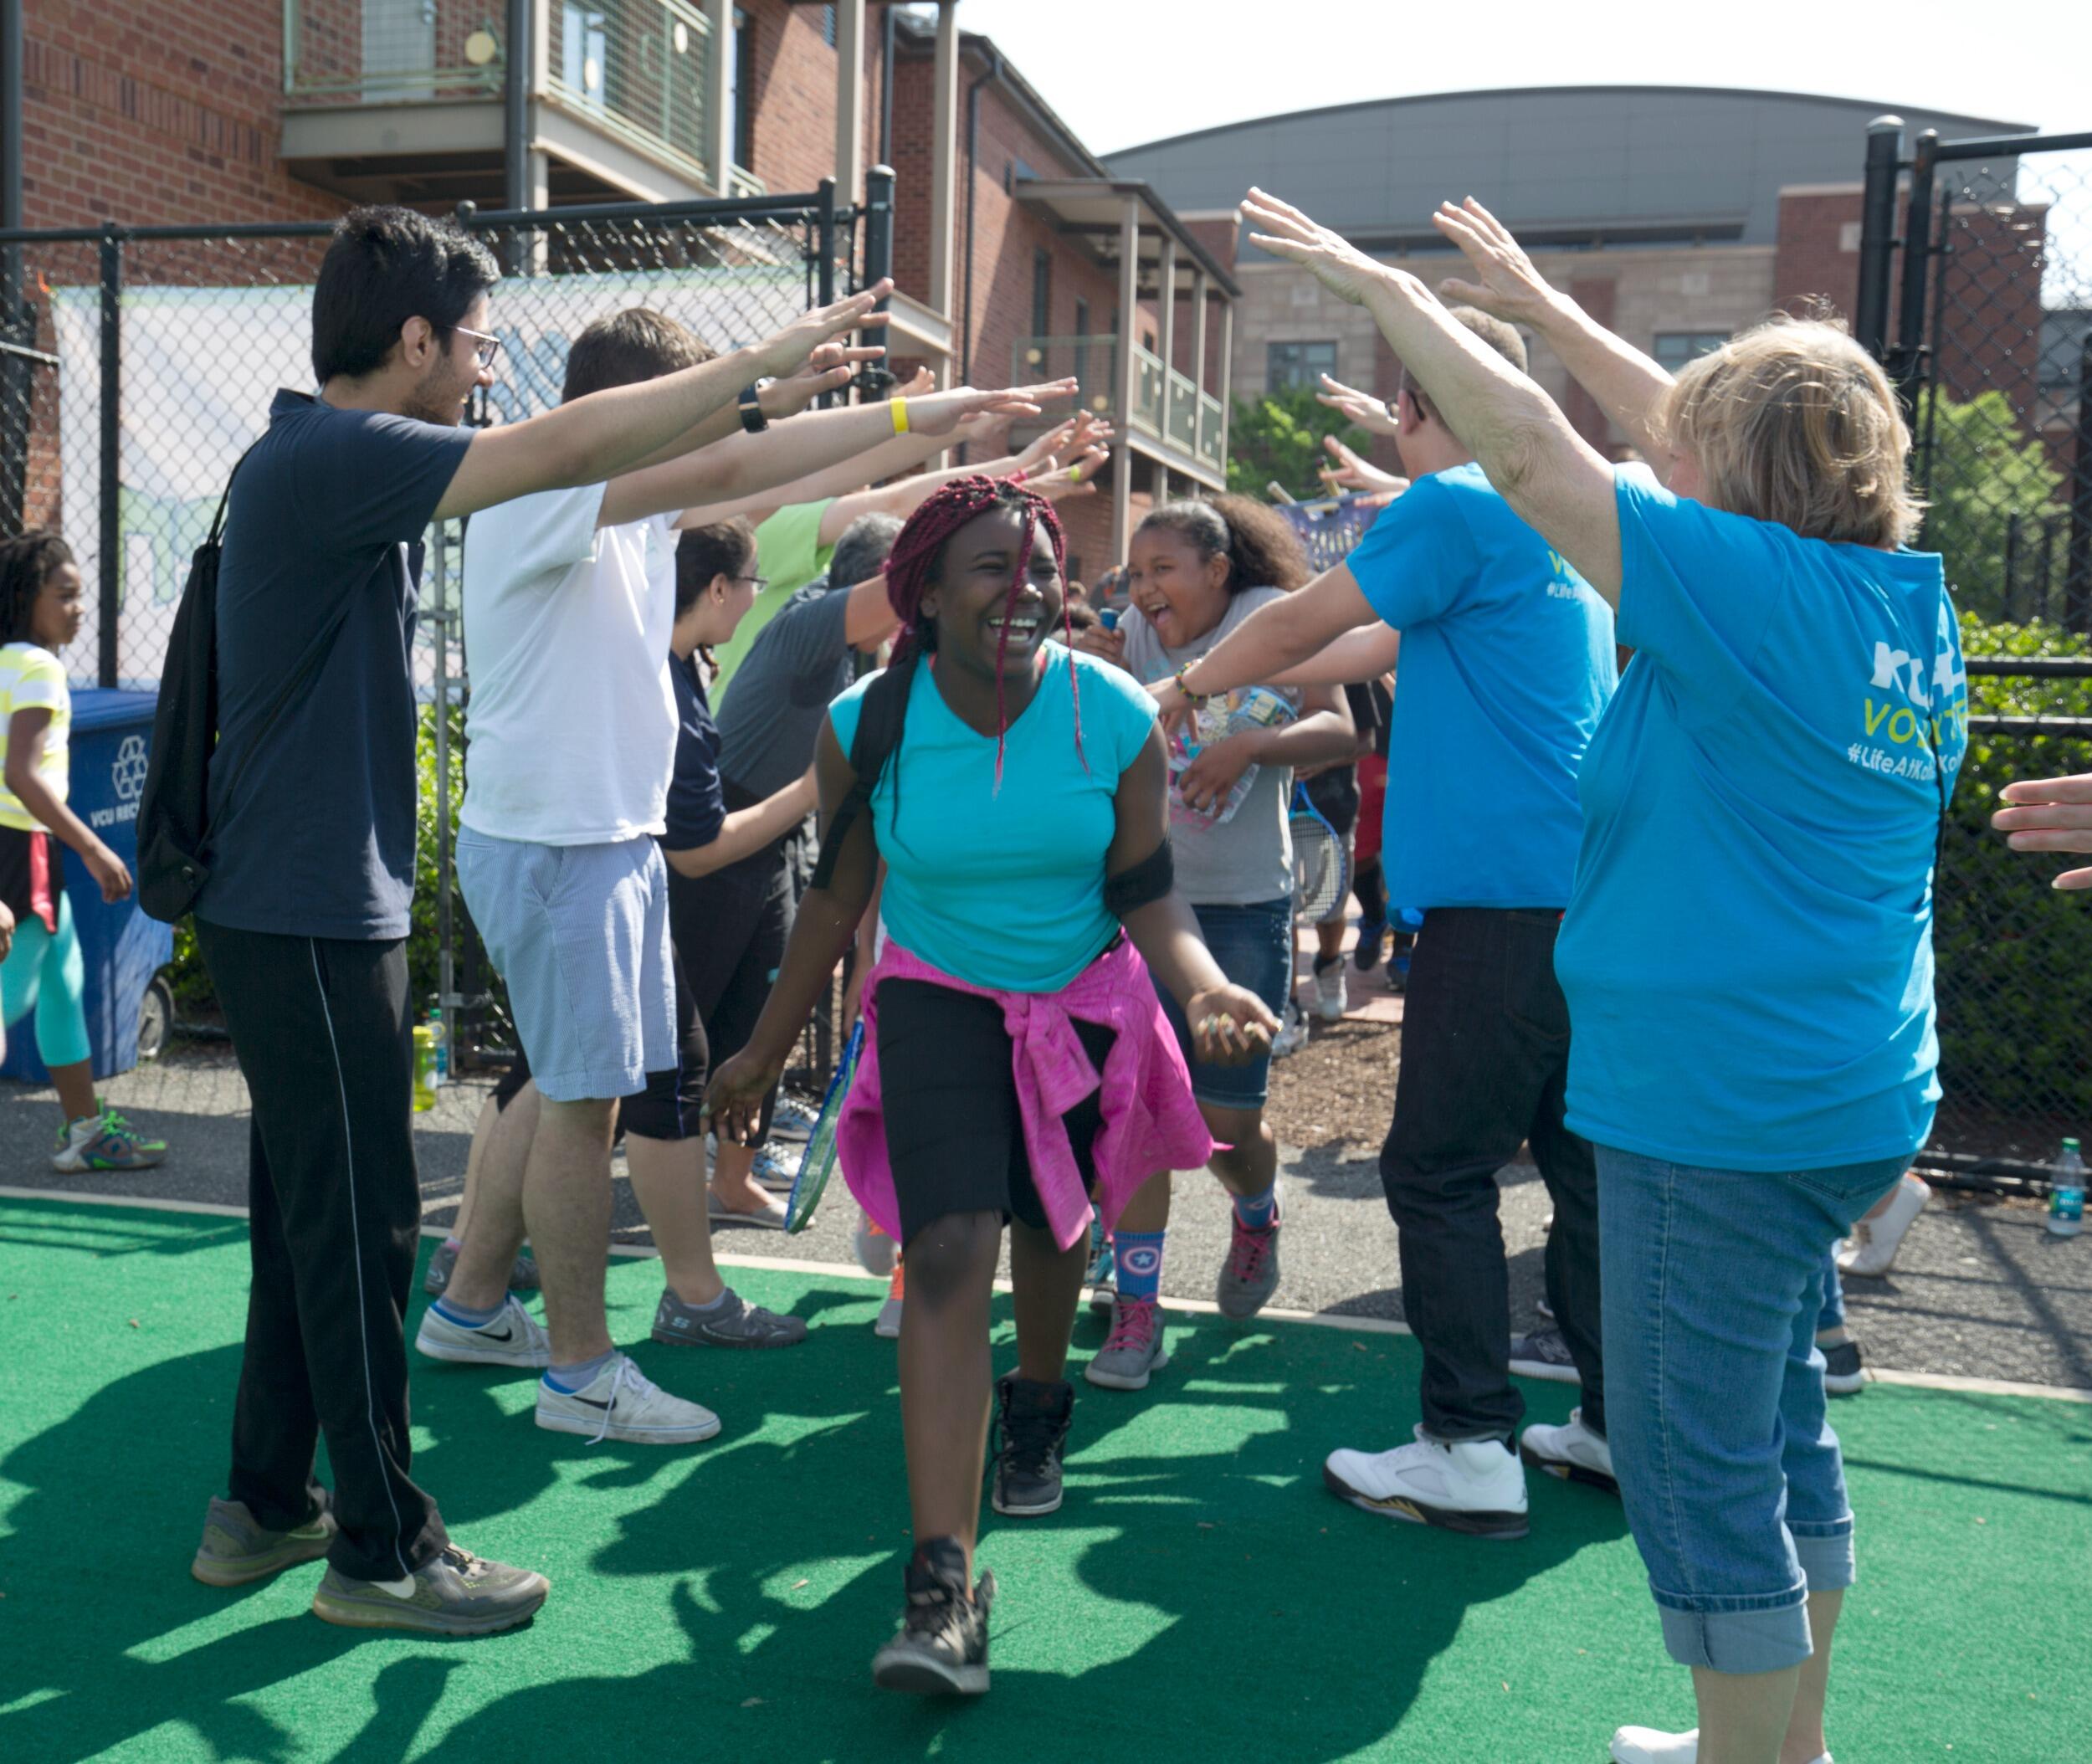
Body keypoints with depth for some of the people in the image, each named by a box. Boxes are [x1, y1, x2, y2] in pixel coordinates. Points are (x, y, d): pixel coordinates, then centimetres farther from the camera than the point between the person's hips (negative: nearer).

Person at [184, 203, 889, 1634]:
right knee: (359, 1224, -1)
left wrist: (750, 394, 13)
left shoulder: (345, 461, 14)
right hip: (309, 916, -10)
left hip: (316, 907, 10)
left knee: (313, 1217, 17)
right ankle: (383, 1550, 12)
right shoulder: (325, 456, -17)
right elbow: (562, 451, -23)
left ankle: (265, 1506, 30)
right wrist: (763, 363, -17)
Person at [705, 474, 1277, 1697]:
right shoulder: (868, 727, -15)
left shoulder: (1116, 718, -16)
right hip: (939, 1000, -1)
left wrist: (1207, 988, -31)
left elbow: (1148, 896, -10)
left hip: (1085, 1003, 2)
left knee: (1051, 1224, 20)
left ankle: (1038, 1413, 52)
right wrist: (767, 1050, 3)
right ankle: (945, 1579, -17)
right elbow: (837, 897, -2)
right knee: (950, 1252, -18)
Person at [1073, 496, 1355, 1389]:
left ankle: (1256, 1218, 38)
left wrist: (1251, 746, -32)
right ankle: (1136, 1310, 6)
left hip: (1245, 905, -2)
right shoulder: (1134, 634, 1)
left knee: (1228, 1121, 3)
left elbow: (1339, 730, -16)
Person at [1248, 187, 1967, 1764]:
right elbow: (1711, 444, 17)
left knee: (1700, 1466, 2)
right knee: (1775, 1419, 22)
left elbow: (1531, 454, -15)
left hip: (1719, 1112, -10)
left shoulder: (1760, 590, -18)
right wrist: (1545, 307, 24)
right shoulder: (1905, 605, 7)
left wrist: (1387, 290, -3)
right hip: (1850, 1099, 10)